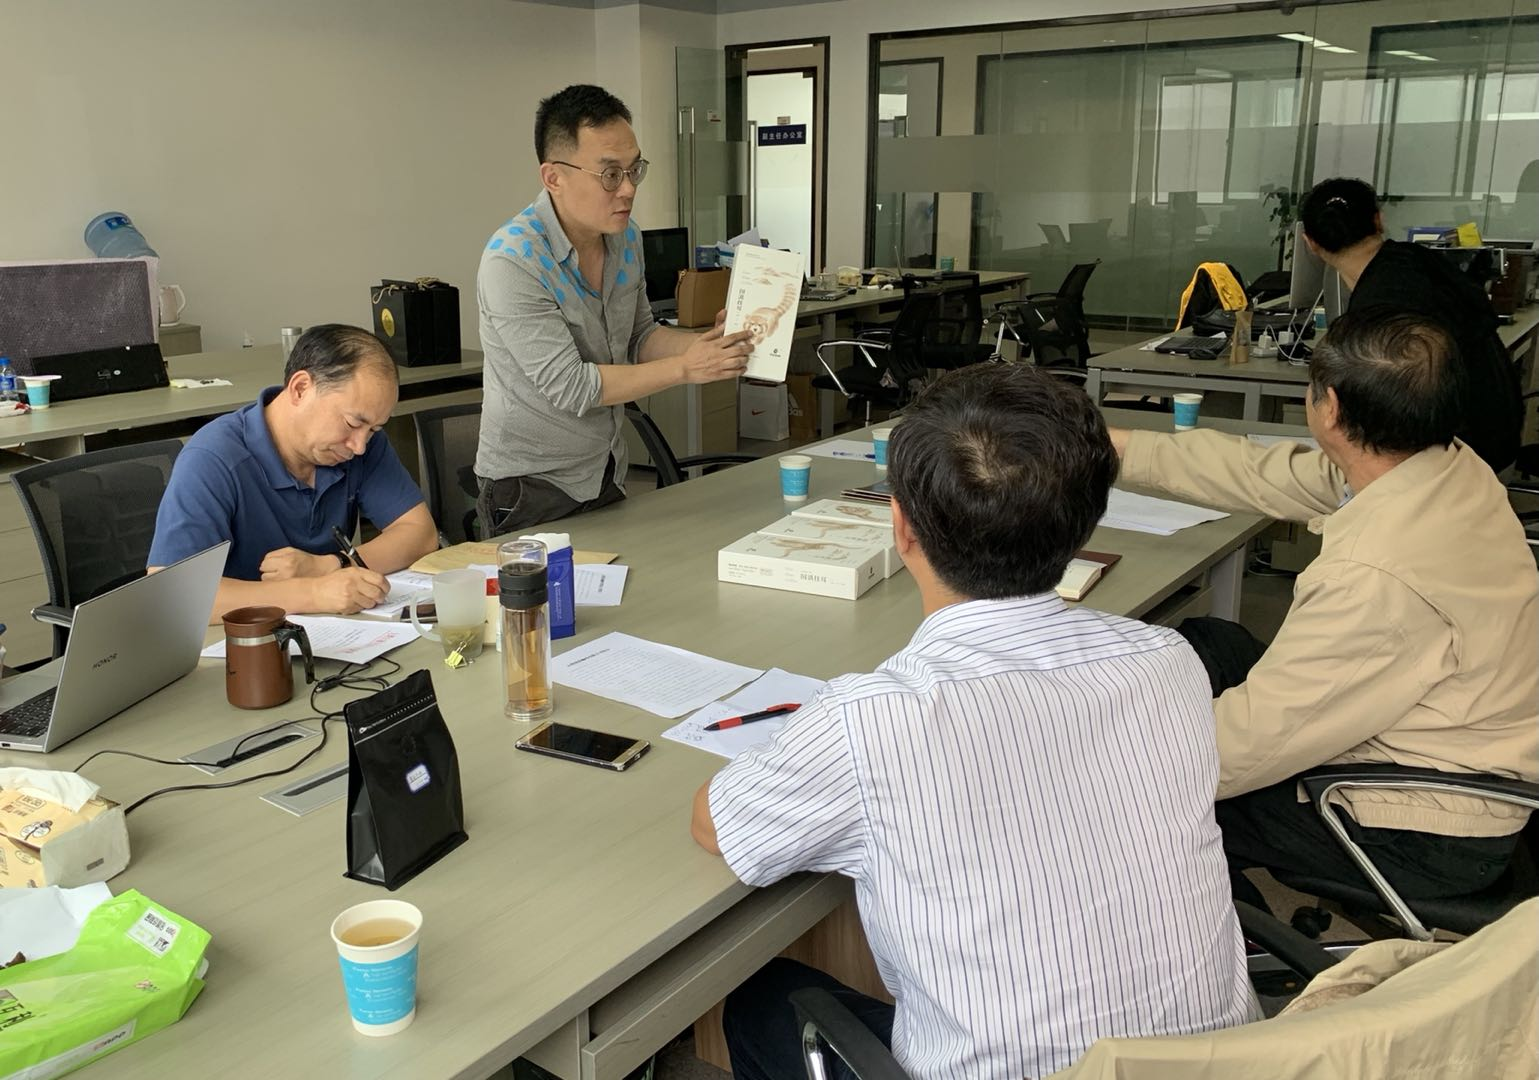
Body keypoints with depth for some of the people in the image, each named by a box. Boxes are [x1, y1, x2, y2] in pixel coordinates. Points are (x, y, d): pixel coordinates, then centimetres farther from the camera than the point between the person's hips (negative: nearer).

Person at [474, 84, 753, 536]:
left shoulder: (625, 236, 1)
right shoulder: (511, 261, -23)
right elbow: (570, 387, -25)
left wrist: (708, 343, -7)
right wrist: (685, 368, -24)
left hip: (606, 472, 7)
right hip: (531, 486, -7)